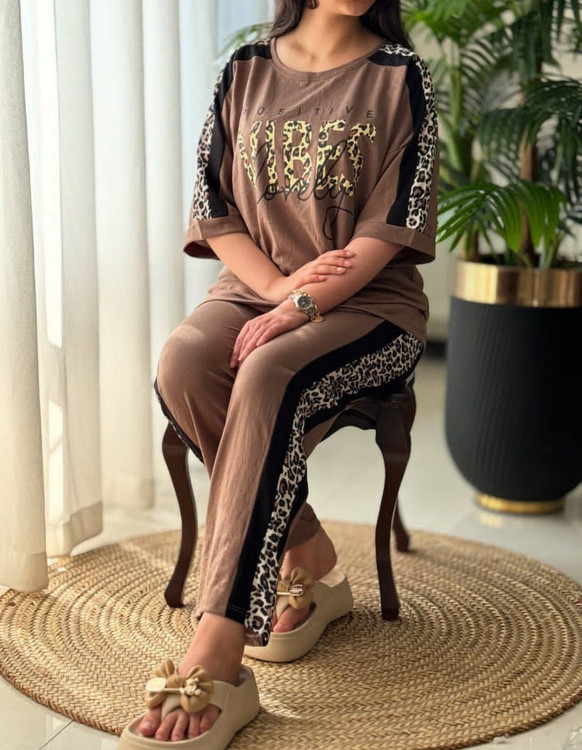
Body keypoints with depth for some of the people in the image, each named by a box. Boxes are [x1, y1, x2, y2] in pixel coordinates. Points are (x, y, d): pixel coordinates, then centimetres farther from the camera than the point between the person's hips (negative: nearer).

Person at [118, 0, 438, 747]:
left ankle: (215, 656, -38)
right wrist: (281, 281, -11)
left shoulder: (399, 75, 1)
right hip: (256, 286, 4)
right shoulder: (245, 70, 11)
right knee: (181, 364, -29)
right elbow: (213, 210, 7)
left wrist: (300, 307, -20)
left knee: (267, 378, -35)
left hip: (366, 302, -3)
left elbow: (394, 224, -8)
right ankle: (304, 554, -12)